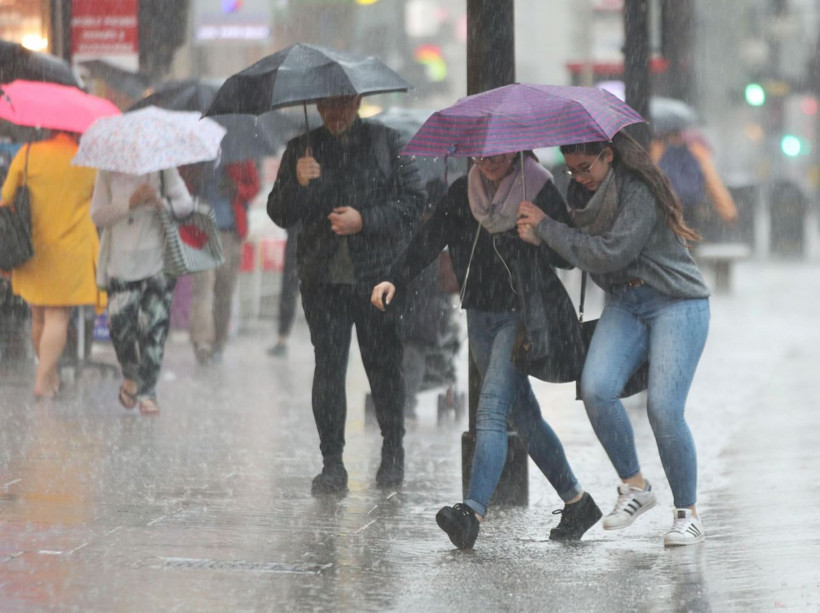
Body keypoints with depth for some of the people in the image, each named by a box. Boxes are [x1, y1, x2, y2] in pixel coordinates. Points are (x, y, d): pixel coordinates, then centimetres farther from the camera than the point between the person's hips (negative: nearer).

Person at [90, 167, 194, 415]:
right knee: (120, 323, -6)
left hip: (158, 263, 0)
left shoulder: (162, 169, 2)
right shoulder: (108, 173, 2)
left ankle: (147, 392, 3)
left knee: (154, 326, -6)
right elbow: (97, 215, -3)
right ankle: (130, 376, 23)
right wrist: (131, 203, -16)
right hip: (121, 262, 0)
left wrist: (162, 203, -19)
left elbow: (186, 202, 1)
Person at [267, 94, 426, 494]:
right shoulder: (302, 149, 12)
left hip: (377, 276, -1)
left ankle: (393, 450, 22)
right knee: (327, 367, -6)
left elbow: (413, 202, 2)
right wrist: (298, 184, -11)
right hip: (322, 279, 1)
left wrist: (365, 221, -11)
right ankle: (332, 463, -2)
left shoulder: (386, 142, 7)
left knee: (384, 365, 1)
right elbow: (279, 214, 9)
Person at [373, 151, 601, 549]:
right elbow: (428, 240, -2)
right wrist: (395, 280, -16)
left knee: (492, 409, -19)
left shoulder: (540, 191, -6)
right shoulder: (462, 193, 6)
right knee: (523, 415, 11)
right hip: (481, 316, 6)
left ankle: (473, 511, -30)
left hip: (523, 315, -6)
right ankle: (575, 501, 24)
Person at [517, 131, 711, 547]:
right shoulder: (581, 193, 7)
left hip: (675, 303, -7)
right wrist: (537, 236, -11)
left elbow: (611, 253, -23)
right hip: (623, 305, 7)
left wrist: (546, 227, -17)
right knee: (596, 388, -18)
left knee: (663, 407, -17)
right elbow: (577, 251, 9)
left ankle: (687, 513, -1)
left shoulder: (640, 191, -17)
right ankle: (635, 486, 0)